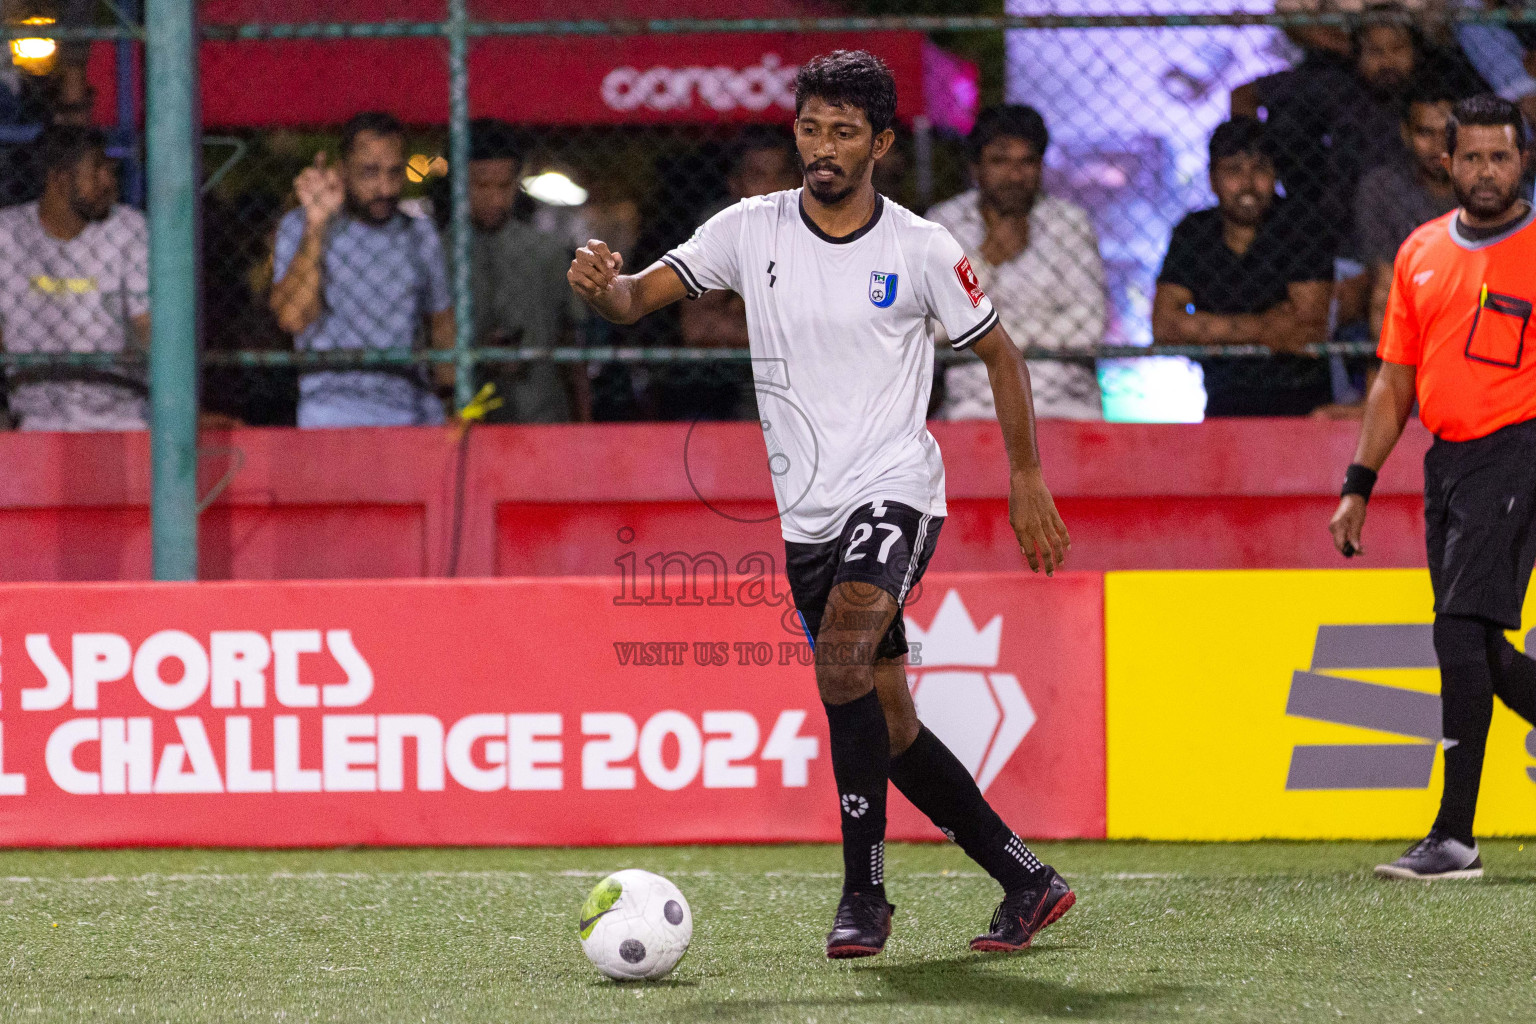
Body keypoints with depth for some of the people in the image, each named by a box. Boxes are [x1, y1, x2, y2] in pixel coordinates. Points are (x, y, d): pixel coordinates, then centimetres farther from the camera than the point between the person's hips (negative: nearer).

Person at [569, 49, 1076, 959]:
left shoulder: (921, 250, -5)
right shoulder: (751, 231, 1)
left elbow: (1000, 355, 7)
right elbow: (639, 298, -3)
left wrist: (1028, 480, 5)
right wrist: (605, 284, -27)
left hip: (896, 492, -5)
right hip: (808, 513, 5)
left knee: (843, 665, -27)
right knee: (886, 723, 9)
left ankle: (865, 896, -20)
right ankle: (1026, 881, 22)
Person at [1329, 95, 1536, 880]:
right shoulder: (1421, 253, 14)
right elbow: (1395, 382, 19)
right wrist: (1358, 486, 15)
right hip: (1445, 461, 7)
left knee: (1462, 631, -15)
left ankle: (1454, 837, -14)